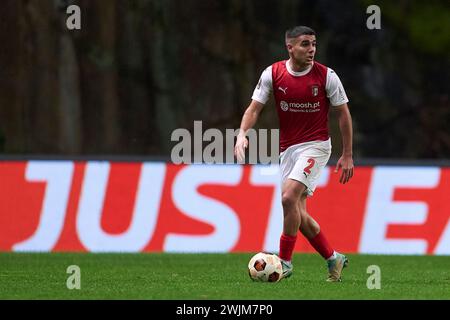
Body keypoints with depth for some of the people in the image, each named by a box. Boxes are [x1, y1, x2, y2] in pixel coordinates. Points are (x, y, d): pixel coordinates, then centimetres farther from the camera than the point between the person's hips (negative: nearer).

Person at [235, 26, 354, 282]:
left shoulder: (326, 76, -9)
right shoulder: (272, 74, -3)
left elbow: (343, 114, -1)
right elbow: (255, 108, -1)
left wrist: (347, 155, -2)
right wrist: (242, 133, -20)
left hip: (316, 146, -5)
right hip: (288, 149, 5)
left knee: (289, 198, -22)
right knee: (297, 212, 5)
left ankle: (285, 261, -11)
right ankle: (333, 258, 21)